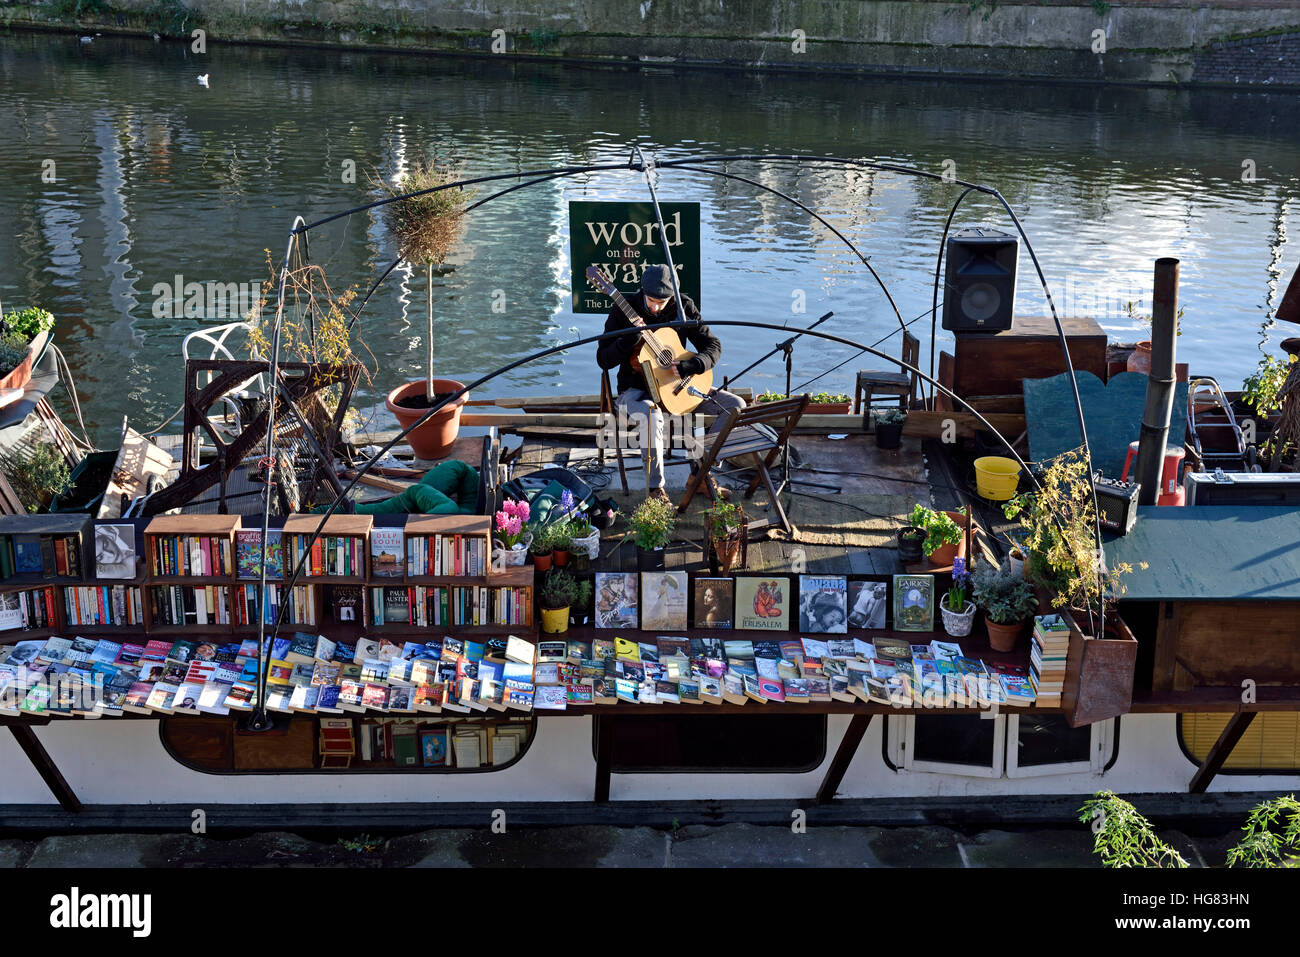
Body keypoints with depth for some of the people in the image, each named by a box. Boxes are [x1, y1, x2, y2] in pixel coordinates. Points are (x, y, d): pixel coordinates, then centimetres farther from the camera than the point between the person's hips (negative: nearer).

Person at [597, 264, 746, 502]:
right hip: (636, 390, -4)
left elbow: (713, 345, -2)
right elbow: (603, 361, -11)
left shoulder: (683, 307, -3)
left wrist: (692, 365, -22)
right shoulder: (623, 310, -10)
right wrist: (630, 340, -29)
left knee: (736, 405, -11)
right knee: (652, 415, -42)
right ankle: (654, 487, -23)